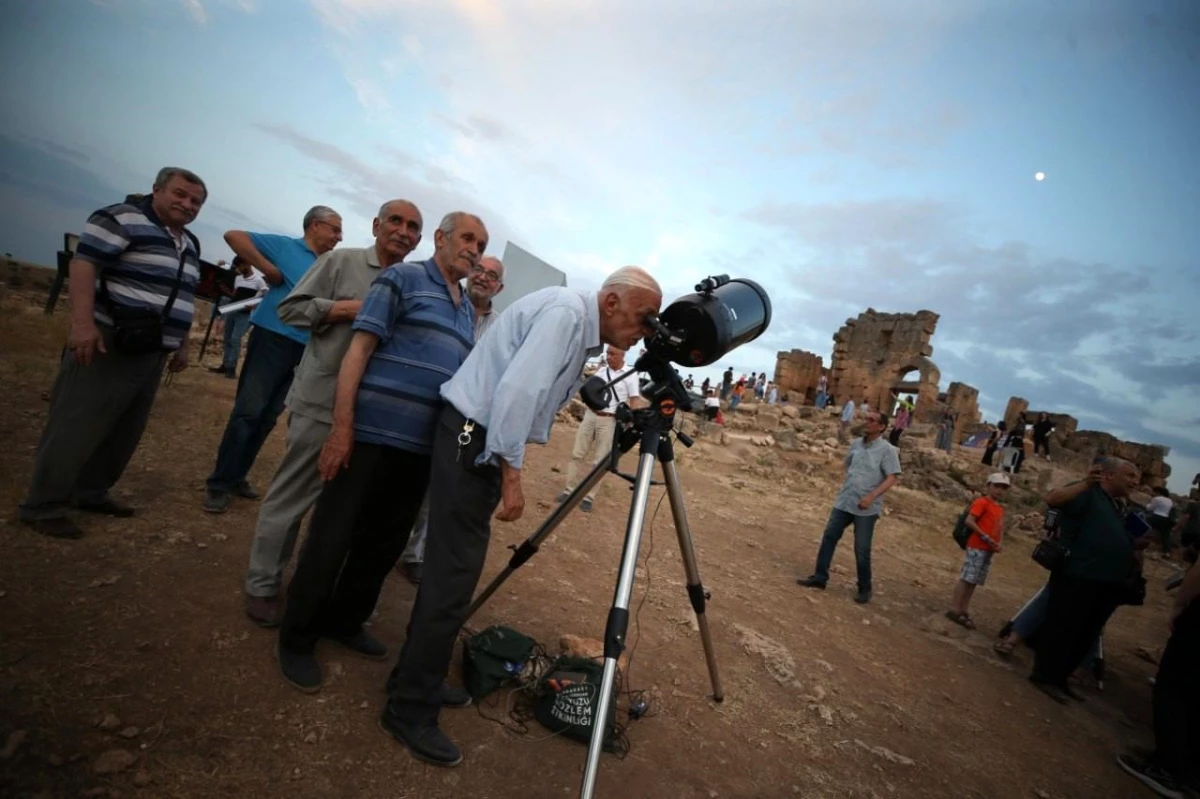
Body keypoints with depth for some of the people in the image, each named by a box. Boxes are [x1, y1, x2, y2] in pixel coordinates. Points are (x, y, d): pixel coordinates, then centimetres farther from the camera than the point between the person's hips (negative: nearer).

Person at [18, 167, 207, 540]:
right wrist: (82, 322, -27)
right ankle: (41, 507, 7)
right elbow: (83, 263, -17)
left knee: (125, 431, 14)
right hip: (107, 344, -8)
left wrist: (182, 345, 23)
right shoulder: (123, 219, -7)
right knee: (77, 426, -4)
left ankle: (91, 493, 28)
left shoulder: (190, 243, 18)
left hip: (152, 352, 8)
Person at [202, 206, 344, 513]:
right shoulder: (285, 245, 2)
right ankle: (219, 483, 4)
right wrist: (268, 268, -10)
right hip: (273, 337, -6)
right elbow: (233, 236, -4)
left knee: (268, 417, 11)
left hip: (304, 348, 6)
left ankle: (237, 476, 24)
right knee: (248, 411, -6)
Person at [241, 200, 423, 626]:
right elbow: (290, 308, -3)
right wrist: (346, 308, -13)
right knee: (292, 495, 5)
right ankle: (262, 585, 22)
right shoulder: (342, 260, -1)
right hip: (321, 402, -4)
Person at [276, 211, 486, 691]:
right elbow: (359, 350, -9)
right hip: (374, 434, -6)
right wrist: (342, 426, -16)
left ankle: (344, 622, 34)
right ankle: (297, 637, 21)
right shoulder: (402, 278, -2)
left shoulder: (468, 311, 18)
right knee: (332, 539, 3)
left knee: (385, 543, 15)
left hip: (424, 447, 7)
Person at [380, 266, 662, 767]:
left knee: (451, 569, 17)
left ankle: (414, 680, 33)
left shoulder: (580, 332, 14)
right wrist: (512, 474, -22)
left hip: (484, 443, 10)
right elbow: (517, 391, -25)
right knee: (451, 580, -4)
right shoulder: (567, 311, -16)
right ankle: (410, 713, 12)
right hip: (471, 439, -10)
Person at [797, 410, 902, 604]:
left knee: (862, 549, 1)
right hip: (844, 502, 6)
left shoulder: (887, 450, -9)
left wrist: (871, 496, -24)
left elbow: (892, 477, -15)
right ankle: (819, 577, 16)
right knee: (829, 537, 5)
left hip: (867, 508, -5)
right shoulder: (856, 444, 8)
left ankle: (865, 589, 19)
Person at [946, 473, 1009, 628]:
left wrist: (999, 544, 1)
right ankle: (954, 609, -3)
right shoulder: (982, 502, -7)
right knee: (966, 579, -6)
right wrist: (985, 537, -18)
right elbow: (969, 521, -16)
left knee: (974, 581, 10)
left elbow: (1000, 529, 20)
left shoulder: (1000, 509, 17)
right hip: (977, 547, -8)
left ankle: (964, 611, 16)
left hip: (989, 550, 8)